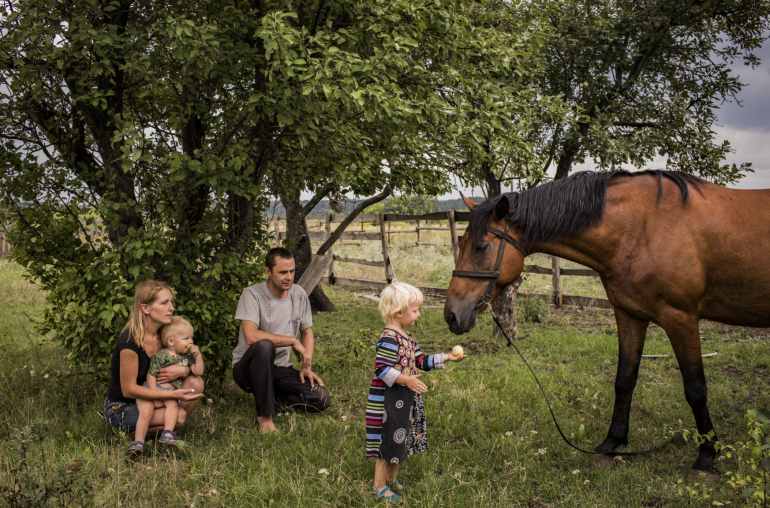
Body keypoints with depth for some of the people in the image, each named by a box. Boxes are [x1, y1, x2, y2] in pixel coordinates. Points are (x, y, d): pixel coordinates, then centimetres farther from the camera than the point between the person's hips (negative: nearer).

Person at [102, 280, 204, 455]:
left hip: (150, 400, 7)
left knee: (196, 382, -13)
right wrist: (172, 395, -28)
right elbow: (128, 390, -23)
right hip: (120, 408, -7)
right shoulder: (130, 341, -24)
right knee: (179, 415, -27)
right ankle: (137, 434, -5)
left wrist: (183, 371, -21)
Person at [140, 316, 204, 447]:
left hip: (168, 393, 5)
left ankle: (167, 434, -28)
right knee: (146, 411, -25)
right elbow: (151, 375, -11)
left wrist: (198, 355, -10)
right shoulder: (160, 356, -12)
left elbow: (198, 372, 4)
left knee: (173, 405, -27)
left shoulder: (187, 356, 6)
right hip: (150, 390, -4)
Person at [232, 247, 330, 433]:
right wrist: (293, 341, -21)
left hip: (281, 369, 5)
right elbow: (251, 336, -28)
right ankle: (264, 415, -31)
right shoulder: (252, 295, -14)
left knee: (321, 399, -17)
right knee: (264, 346, -40)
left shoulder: (299, 294, 3)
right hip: (248, 367, -5)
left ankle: (269, 395, 7)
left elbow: (307, 332, 17)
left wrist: (307, 366, 3)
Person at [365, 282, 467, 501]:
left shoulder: (406, 337, 11)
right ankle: (379, 485, 14)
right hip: (389, 401, -10)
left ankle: (391, 479, 34)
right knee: (388, 441, 0)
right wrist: (406, 380, -32)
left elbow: (421, 361, 17)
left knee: (400, 442, 19)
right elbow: (381, 369, -26)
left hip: (405, 400, 10)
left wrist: (446, 358, 12)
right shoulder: (388, 339, -20)